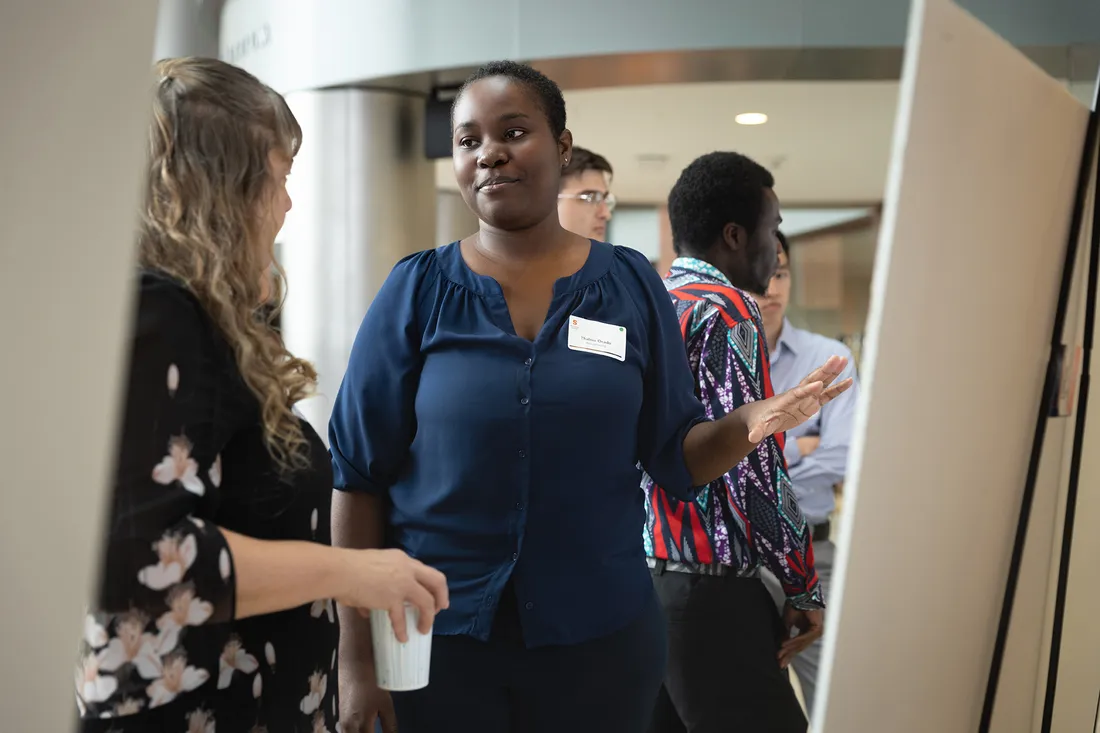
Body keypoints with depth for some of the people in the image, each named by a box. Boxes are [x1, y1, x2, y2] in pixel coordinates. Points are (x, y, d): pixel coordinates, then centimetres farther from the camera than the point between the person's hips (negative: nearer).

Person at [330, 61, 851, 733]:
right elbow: (360, 473, -4)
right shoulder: (416, 291, -4)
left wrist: (749, 423, -19)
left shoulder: (632, 285, 0)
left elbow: (675, 456, 2)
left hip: (601, 633, 2)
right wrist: (357, 653, -7)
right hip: (437, 633, -1)